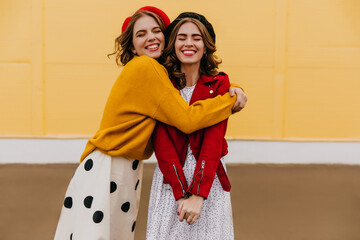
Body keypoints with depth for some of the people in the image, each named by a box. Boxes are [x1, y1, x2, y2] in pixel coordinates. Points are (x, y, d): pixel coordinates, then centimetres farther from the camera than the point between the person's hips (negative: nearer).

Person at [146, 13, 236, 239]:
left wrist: (197, 194, -19)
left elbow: (214, 138, -9)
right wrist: (181, 192, -17)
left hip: (209, 179, 0)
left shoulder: (219, 83, -1)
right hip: (170, 179, 1)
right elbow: (161, 140, -6)